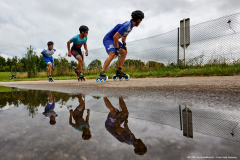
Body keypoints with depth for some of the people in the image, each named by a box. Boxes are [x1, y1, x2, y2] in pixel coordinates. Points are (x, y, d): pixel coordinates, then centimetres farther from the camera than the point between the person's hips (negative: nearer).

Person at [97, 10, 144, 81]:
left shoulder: (131, 25, 8)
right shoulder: (127, 25, -24)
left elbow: (124, 35, 21)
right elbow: (115, 36, -30)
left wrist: (124, 44, 6)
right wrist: (117, 49, -26)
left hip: (114, 40, 10)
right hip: (108, 39, -10)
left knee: (124, 52, 4)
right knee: (112, 54, -29)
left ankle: (118, 71, 5)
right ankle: (102, 74, -28)